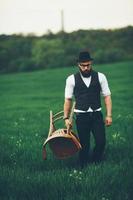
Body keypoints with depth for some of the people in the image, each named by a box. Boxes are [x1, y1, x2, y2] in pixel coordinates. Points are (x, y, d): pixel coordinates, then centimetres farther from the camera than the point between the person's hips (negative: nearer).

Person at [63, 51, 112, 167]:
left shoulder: (100, 77, 3)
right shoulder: (72, 79, 1)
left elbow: (107, 96, 3)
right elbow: (68, 99, 4)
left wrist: (109, 115, -5)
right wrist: (66, 118, 0)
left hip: (97, 115, 1)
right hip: (81, 116, -1)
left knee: (101, 141, -6)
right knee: (84, 144, 2)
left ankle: (96, 163, 16)